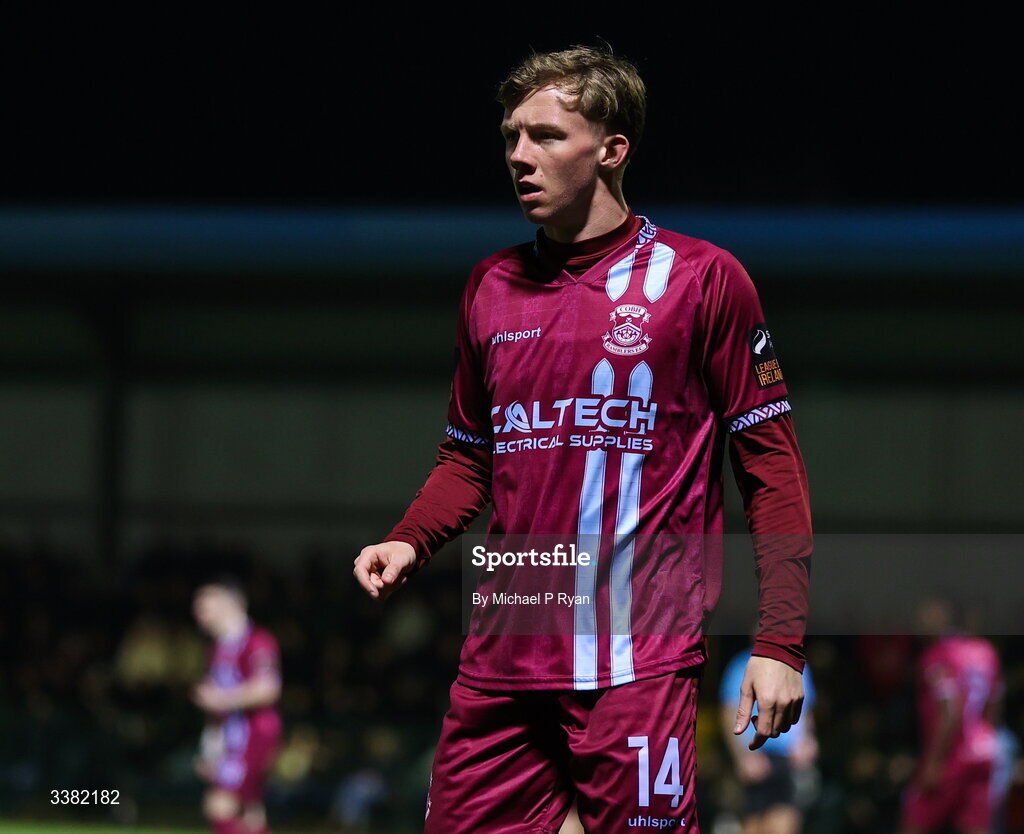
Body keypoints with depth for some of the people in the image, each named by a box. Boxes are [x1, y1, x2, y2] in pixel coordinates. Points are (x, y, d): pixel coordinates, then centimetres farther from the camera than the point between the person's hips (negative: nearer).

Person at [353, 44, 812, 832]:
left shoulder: (701, 279, -2)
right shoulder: (491, 287, 14)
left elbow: (771, 464, -2)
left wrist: (780, 645, -8)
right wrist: (408, 544, 3)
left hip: (637, 667, -5)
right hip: (500, 660, 5)